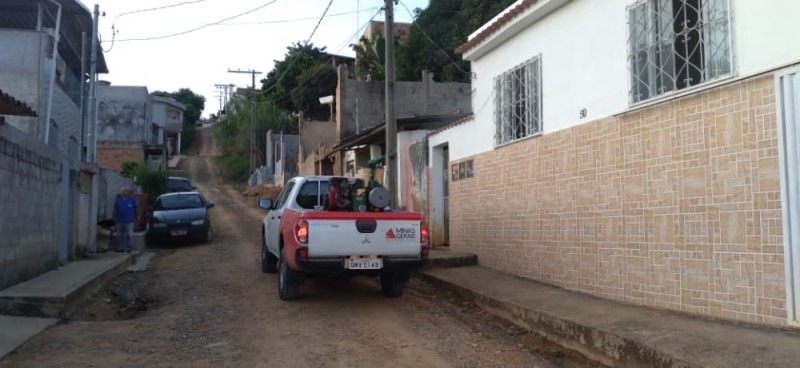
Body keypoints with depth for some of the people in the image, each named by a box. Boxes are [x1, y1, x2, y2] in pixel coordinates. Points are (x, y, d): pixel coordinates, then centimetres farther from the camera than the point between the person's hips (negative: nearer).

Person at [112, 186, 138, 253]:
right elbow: (115, 210, 11)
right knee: (119, 235, 8)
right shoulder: (118, 200, 6)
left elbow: (135, 209, 8)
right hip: (120, 221, 3)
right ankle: (120, 248, 17)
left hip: (129, 221, -2)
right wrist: (114, 217, 8)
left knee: (129, 235, -5)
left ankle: (129, 248, 1)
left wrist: (135, 217, 7)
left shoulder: (132, 200, 2)